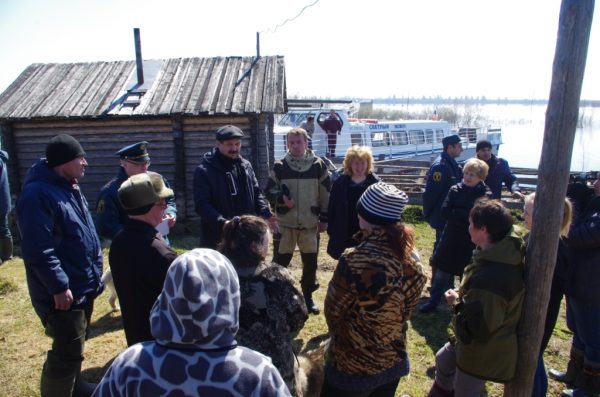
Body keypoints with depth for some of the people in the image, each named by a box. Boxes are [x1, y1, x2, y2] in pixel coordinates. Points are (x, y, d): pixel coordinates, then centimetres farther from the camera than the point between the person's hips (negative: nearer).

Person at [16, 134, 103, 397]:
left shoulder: (69, 187, 11)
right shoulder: (38, 194, -21)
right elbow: (38, 250, -25)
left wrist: (93, 274, 18)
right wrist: (58, 286, -23)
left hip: (82, 286, 10)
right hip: (64, 292, -10)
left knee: (73, 348, 25)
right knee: (68, 352, 1)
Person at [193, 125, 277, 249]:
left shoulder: (246, 166, 9)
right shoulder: (204, 170, -9)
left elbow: (256, 193, 13)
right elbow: (202, 204, -15)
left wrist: (266, 214, -4)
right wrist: (222, 223, -29)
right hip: (217, 237, -5)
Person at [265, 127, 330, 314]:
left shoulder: (318, 165, 0)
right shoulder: (279, 166, -1)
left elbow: (325, 193, 4)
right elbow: (269, 190, 6)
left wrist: (324, 218, 2)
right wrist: (280, 198, -15)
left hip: (311, 222, 1)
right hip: (286, 222, -1)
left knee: (310, 261, 10)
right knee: (280, 259, 6)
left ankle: (308, 296, 29)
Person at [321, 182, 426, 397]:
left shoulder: (356, 260, -29)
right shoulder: (412, 257, -9)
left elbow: (333, 309, -14)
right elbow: (407, 309, 2)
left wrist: (339, 335, 6)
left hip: (354, 364, -5)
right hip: (394, 359, 6)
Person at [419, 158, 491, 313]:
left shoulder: (485, 195, -9)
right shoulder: (455, 190, -2)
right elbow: (445, 212, -12)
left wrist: (456, 213, -20)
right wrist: (466, 215, -19)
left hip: (472, 242, -2)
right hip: (451, 238, 2)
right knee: (441, 273, 12)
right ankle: (433, 301, 27)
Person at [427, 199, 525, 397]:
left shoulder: (491, 276, -40)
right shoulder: (504, 255, -6)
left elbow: (479, 328, -34)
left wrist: (457, 301, -19)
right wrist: (463, 295, 0)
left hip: (483, 353, -9)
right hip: (482, 342, 9)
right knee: (443, 361, 30)